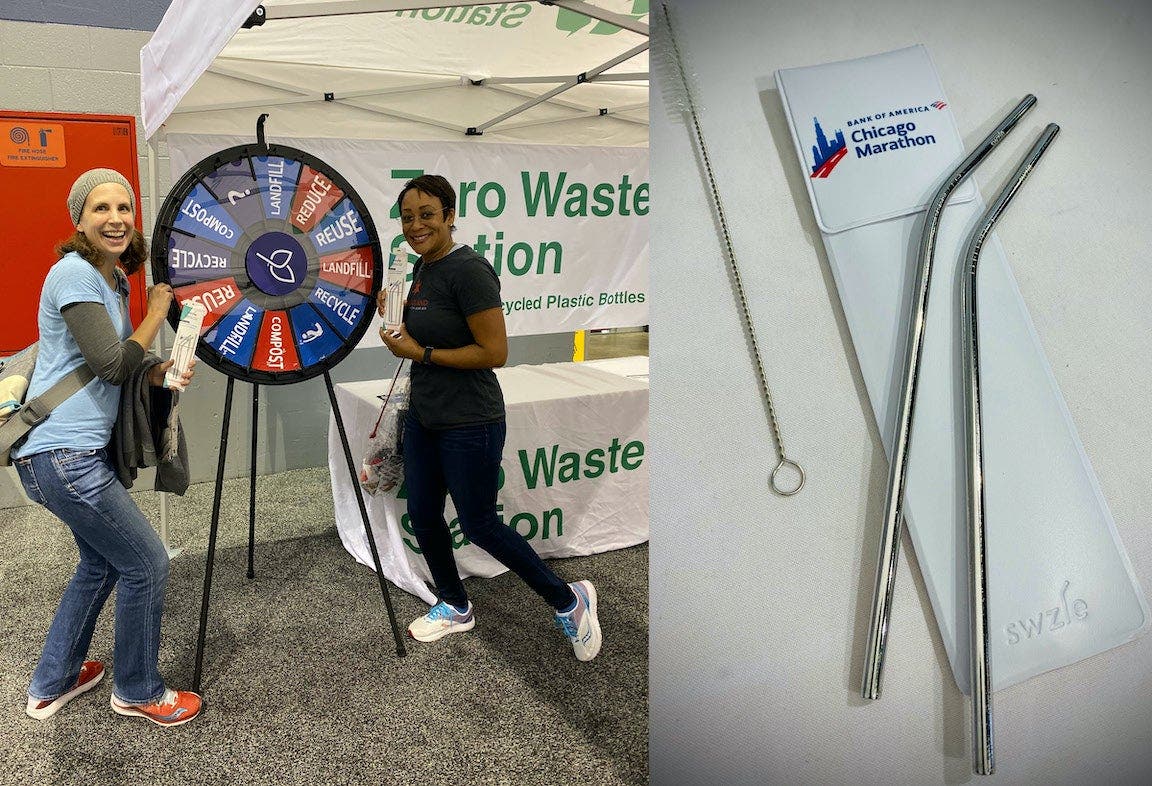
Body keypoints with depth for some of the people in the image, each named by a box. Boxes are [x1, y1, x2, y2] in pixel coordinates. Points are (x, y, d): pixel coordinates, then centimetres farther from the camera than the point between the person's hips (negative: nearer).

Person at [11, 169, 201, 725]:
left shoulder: (115, 280, 12)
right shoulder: (73, 273, -15)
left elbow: (120, 365, 18)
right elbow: (111, 365, -20)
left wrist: (160, 371, -2)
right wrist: (157, 310, -9)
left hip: (79, 450, 10)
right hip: (62, 456, -10)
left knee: (102, 561, 23)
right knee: (147, 565, 0)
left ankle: (52, 684, 38)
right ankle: (138, 692, 20)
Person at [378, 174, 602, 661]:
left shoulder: (468, 269, -20)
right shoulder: (422, 266, 8)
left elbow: (494, 352, -23)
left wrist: (420, 352, -18)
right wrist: (398, 312, 8)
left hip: (468, 425, -9)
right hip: (423, 417, 9)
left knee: (479, 525, 2)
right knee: (422, 516, 15)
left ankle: (569, 601, 21)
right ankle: (455, 608, 38)